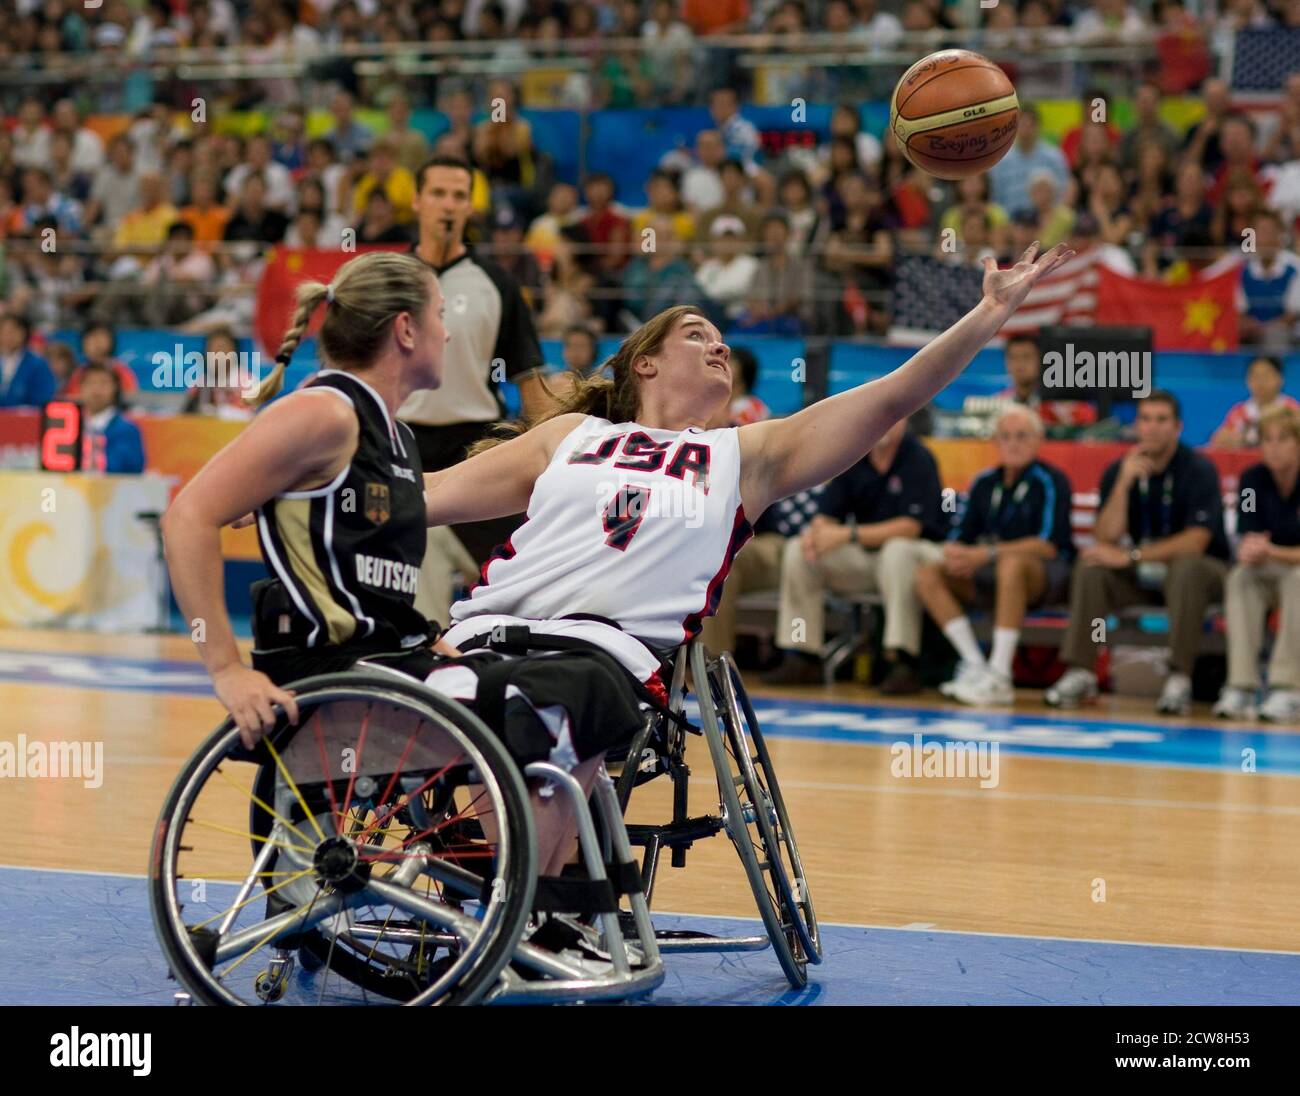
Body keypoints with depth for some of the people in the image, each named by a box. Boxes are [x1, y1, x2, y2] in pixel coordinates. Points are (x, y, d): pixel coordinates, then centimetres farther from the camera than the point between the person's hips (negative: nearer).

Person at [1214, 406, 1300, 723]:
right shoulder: (1253, 479, -6)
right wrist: (1250, 551, -31)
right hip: (1270, 574, 4)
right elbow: (1249, 541, -7)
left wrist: (1271, 551, -32)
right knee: (1241, 577, -28)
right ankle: (1240, 686, -36)